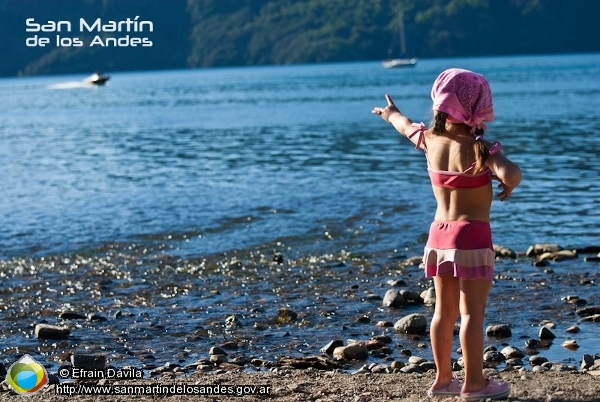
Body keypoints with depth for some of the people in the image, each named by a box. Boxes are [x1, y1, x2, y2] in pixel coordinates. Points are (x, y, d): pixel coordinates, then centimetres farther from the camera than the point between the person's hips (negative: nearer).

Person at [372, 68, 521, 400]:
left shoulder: (431, 140, 1)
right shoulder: (480, 148, -18)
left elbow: (406, 126, 24)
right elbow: (510, 174, -36)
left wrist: (390, 113, 45)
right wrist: (509, 185, -13)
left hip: (439, 233, 7)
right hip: (472, 236, -7)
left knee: (444, 310, 14)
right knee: (472, 312, -1)